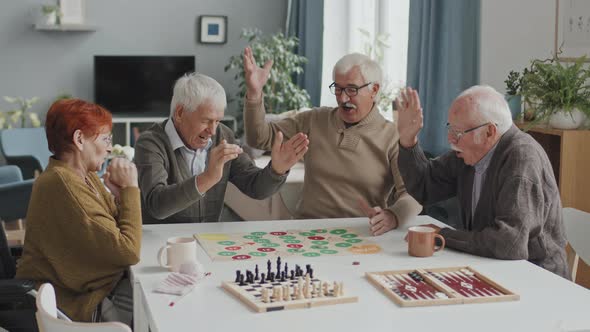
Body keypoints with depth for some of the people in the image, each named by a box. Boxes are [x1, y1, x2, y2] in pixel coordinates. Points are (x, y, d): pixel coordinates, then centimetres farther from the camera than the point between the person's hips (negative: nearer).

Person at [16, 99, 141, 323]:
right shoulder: (63, 184, -24)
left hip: (98, 286, 8)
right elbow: (128, 252, -24)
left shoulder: (85, 176, 5)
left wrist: (119, 193, -8)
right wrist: (130, 187, -17)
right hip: (76, 306, -8)